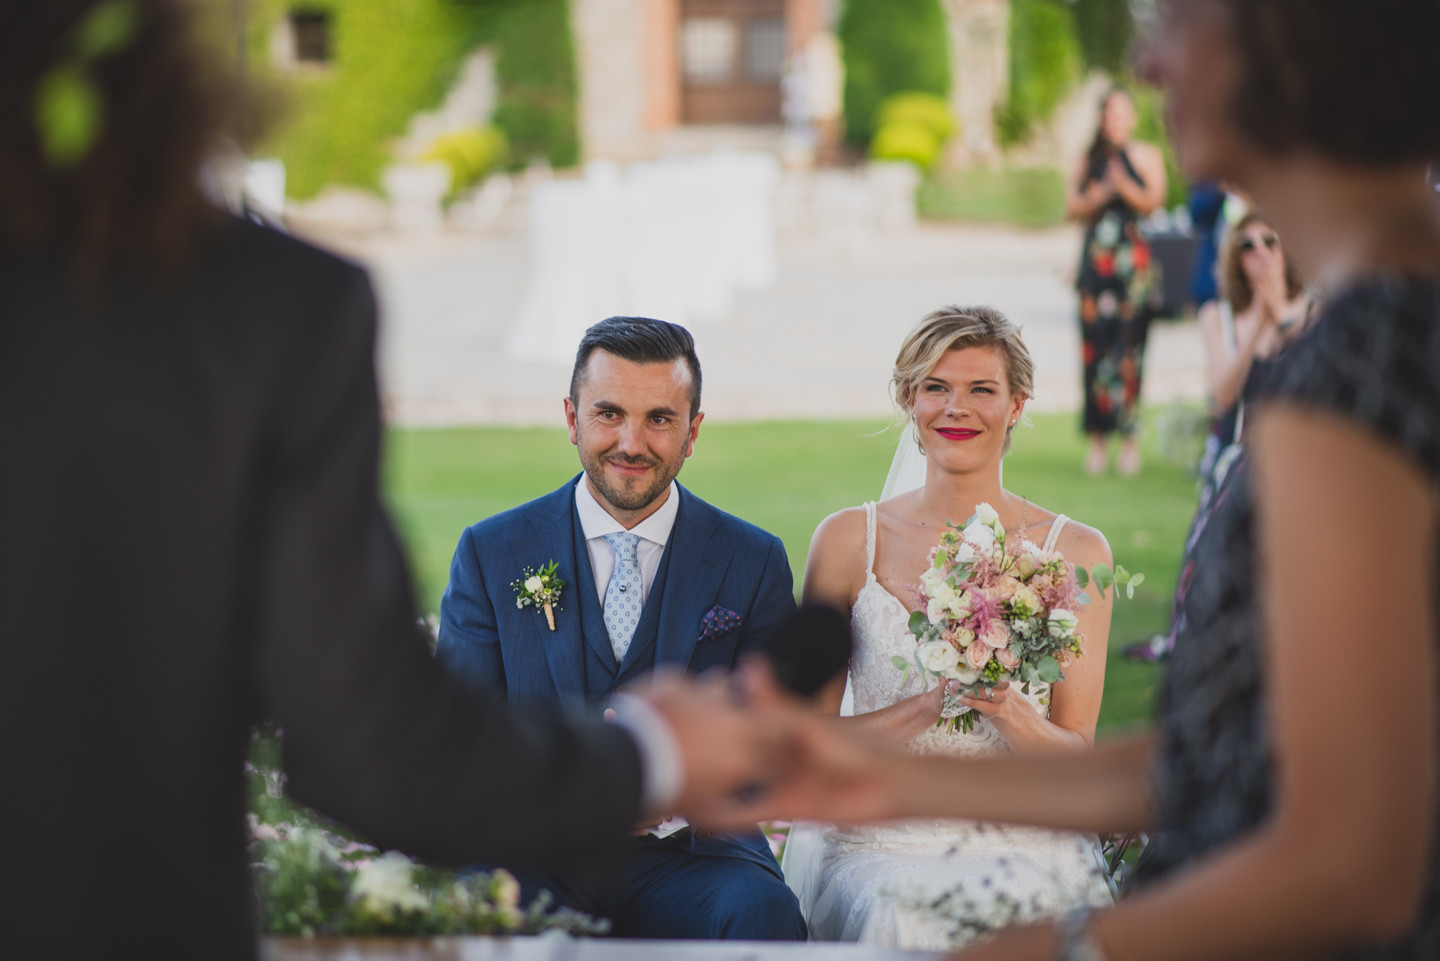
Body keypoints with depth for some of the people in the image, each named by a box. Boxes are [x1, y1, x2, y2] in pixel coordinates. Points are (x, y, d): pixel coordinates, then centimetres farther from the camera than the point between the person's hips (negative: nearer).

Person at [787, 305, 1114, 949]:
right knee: (907, 924, -33)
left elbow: (1077, 758, 5)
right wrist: (934, 704, -15)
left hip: (1026, 842, 1)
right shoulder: (848, 539, 4)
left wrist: (1007, 709, -17)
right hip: (881, 843, 0)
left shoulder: (1074, 551, 5)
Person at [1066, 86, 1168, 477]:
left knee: (1129, 348, -7)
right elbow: (1072, 206, 9)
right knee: (1095, 345, -4)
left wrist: (1123, 185, -17)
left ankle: (1129, 438, -1)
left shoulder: (1147, 155, 9)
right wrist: (1099, 195, -9)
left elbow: (1153, 201, -3)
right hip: (1096, 261, 2)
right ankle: (1097, 440, 2)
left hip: (1134, 261, -2)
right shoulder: (1089, 159, 14)